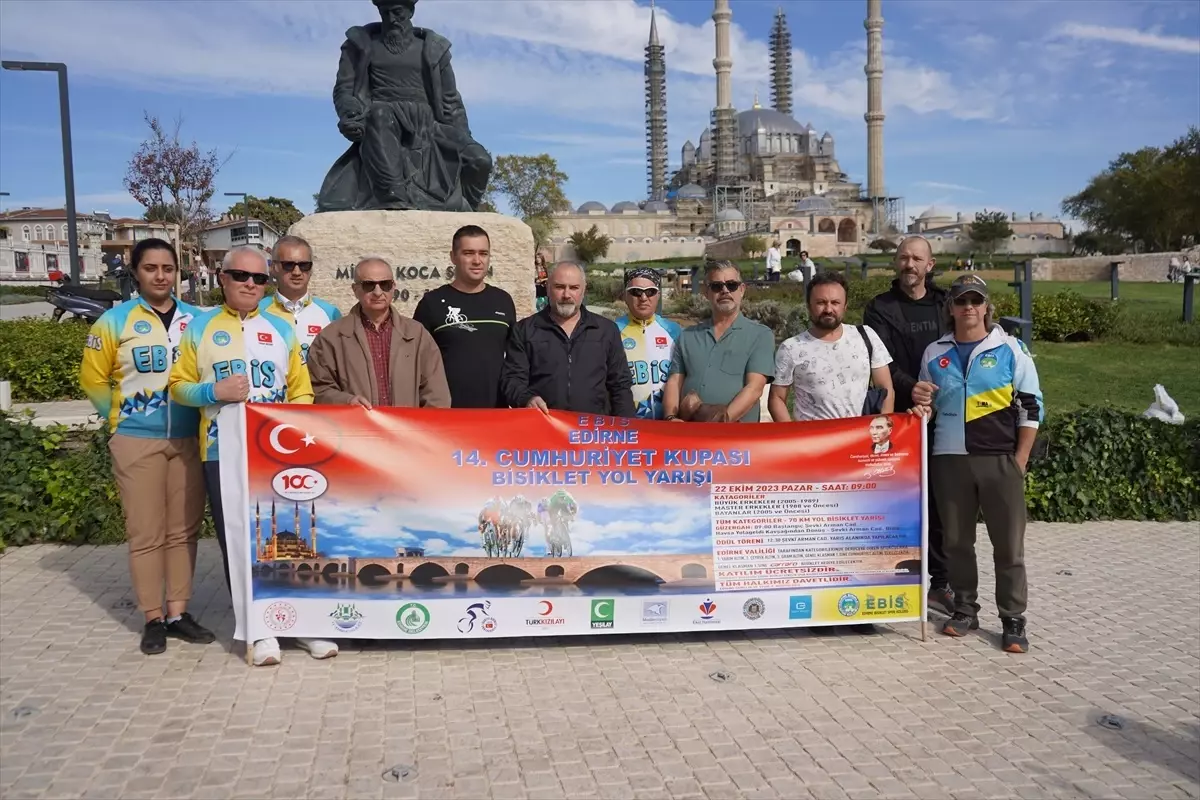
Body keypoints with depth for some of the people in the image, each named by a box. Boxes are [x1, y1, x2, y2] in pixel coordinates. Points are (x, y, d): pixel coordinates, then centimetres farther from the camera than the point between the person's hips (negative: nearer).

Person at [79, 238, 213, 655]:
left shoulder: (197, 319, 5)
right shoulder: (115, 321, -2)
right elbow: (93, 379, 4)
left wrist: (206, 416, 4)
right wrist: (121, 418, 3)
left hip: (189, 441, 3)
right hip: (137, 443, -2)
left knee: (184, 530, 8)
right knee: (145, 534, 1)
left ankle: (178, 613, 18)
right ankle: (153, 618, 12)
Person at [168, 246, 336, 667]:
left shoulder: (281, 329, 10)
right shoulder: (200, 327, 6)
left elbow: (301, 392, 10)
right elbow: (179, 386, 6)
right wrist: (214, 391, -13)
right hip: (223, 453, -1)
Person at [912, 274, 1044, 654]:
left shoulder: (1010, 349, 0)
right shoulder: (934, 353, 9)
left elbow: (1030, 407, 0)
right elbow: (927, 405, 21)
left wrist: (1020, 461, -4)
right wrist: (920, 402, -4)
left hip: (1000, 460, -3)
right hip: (949, 460, 3)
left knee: (1009, 544, 1)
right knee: (957, 541, 10)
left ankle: (1013, 621, 11)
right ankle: (965, 609, 24)